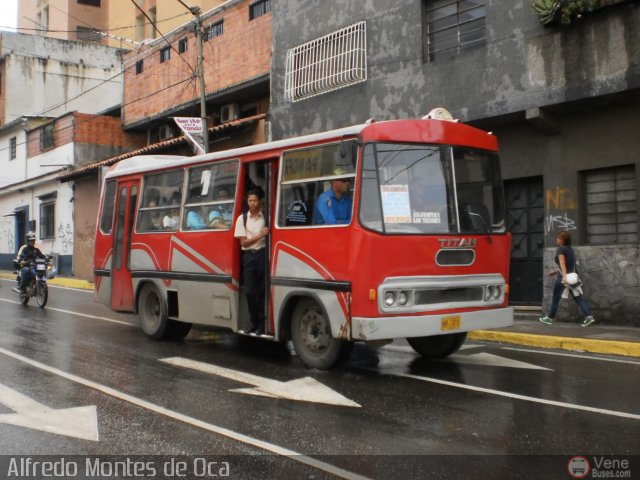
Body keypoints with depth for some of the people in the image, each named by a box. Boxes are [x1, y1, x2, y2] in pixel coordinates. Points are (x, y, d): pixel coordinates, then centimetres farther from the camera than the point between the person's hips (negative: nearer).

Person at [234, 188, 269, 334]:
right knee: (249, 292, -3)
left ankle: (262, 323, 8)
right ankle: (255, 322, 11)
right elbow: (243, 242, 1)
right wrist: (260, 235, -9)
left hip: (263, 254, -1)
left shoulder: (266, 217, 2)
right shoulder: (242, 219, 5)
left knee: (262, 291, 0)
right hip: (249, 256, 1)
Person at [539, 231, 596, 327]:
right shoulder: (570, 249, 17)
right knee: (578, 297, 0)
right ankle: (588, 316, -14)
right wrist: (555, 272, 31)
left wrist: (564, 275, -36)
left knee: (556, 297, 8)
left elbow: (562, 262, -23)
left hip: (563, 276, -7)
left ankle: (550, 318, 18)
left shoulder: (560, 249, -7)